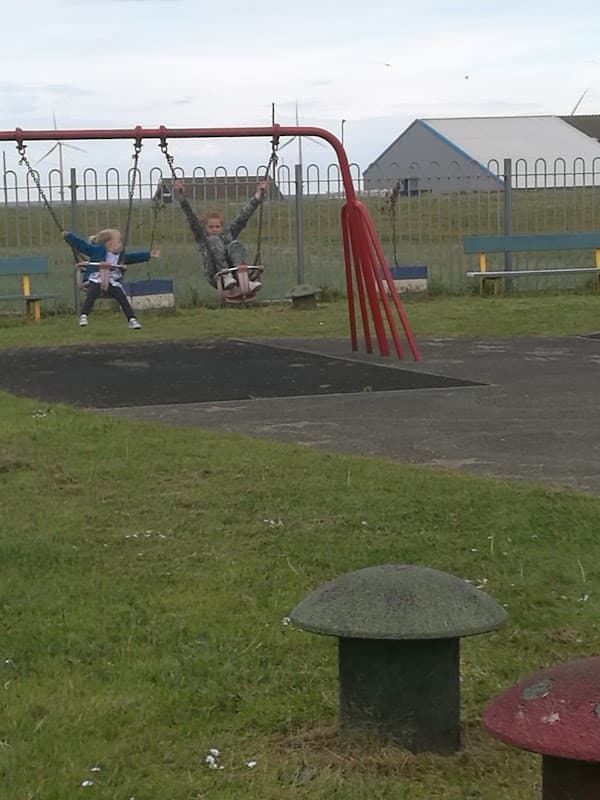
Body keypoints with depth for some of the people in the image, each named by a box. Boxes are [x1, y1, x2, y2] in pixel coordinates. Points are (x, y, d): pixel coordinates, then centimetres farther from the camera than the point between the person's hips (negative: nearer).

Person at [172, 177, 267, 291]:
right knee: (214, 240, -17)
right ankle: (226, 276, -39)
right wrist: (181, 196, -1)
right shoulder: (202, 238, 23)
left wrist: (259, 194, 17)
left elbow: (244, 215, 23)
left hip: (234, 272, 2)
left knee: (235, 244, -21)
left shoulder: (229, 233, 29)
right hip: (216, 277, -2)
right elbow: (191, 219, 11)